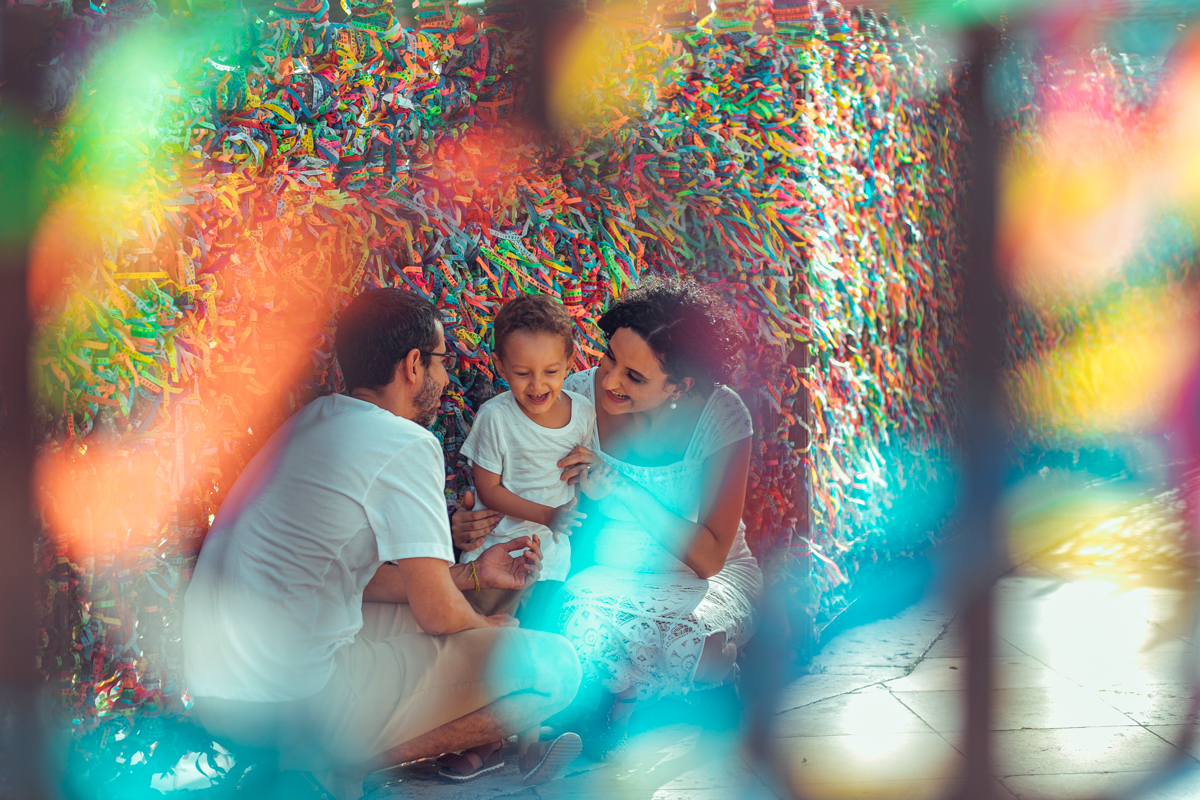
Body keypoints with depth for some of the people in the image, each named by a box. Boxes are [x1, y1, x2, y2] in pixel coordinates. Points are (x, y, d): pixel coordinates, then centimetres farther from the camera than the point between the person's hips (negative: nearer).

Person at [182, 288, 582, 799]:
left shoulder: (317, 419, 15)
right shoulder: (405, 446, -12)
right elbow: (438, 613, -9)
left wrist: (473, 575, 27)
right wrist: (489, 629, 13)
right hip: (291, 705, -10)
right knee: (553, 666, -9)